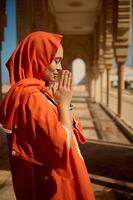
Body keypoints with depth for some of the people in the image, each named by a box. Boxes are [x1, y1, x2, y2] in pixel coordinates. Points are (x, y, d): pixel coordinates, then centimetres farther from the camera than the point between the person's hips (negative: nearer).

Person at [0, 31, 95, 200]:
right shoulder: (31, 97, -25)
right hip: (52, 184, -9)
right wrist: (64, 103, -19)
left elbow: (73, 132, 9)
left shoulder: (39, 92, 5)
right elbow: (63, 146, -27)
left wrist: (62, 102, -3)